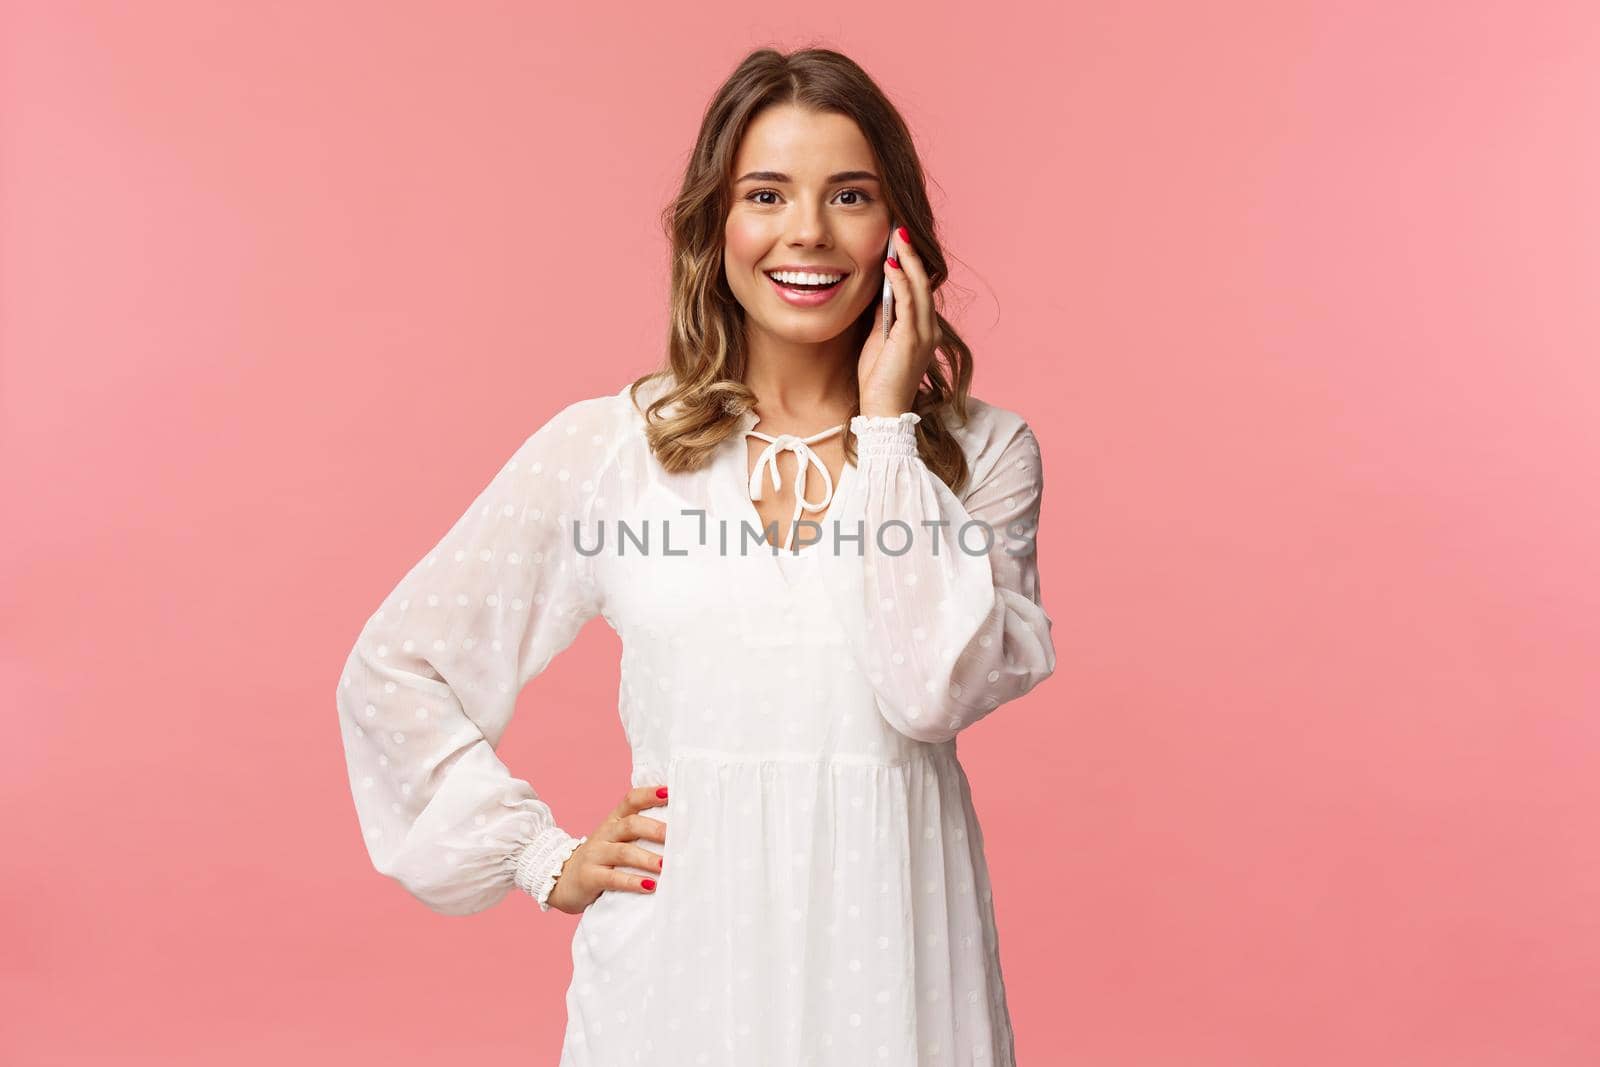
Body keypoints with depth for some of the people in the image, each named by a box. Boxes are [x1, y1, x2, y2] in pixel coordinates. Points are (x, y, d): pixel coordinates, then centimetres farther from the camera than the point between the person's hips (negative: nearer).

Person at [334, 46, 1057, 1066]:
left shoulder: (984, 450, 0)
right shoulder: (607, 445, -1)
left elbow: (936, 687, -17)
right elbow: (393, 670, 4)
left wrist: (885, 421, -11)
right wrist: (545, 860, 0)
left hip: (888, 950, 0)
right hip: (680, 954, 0)